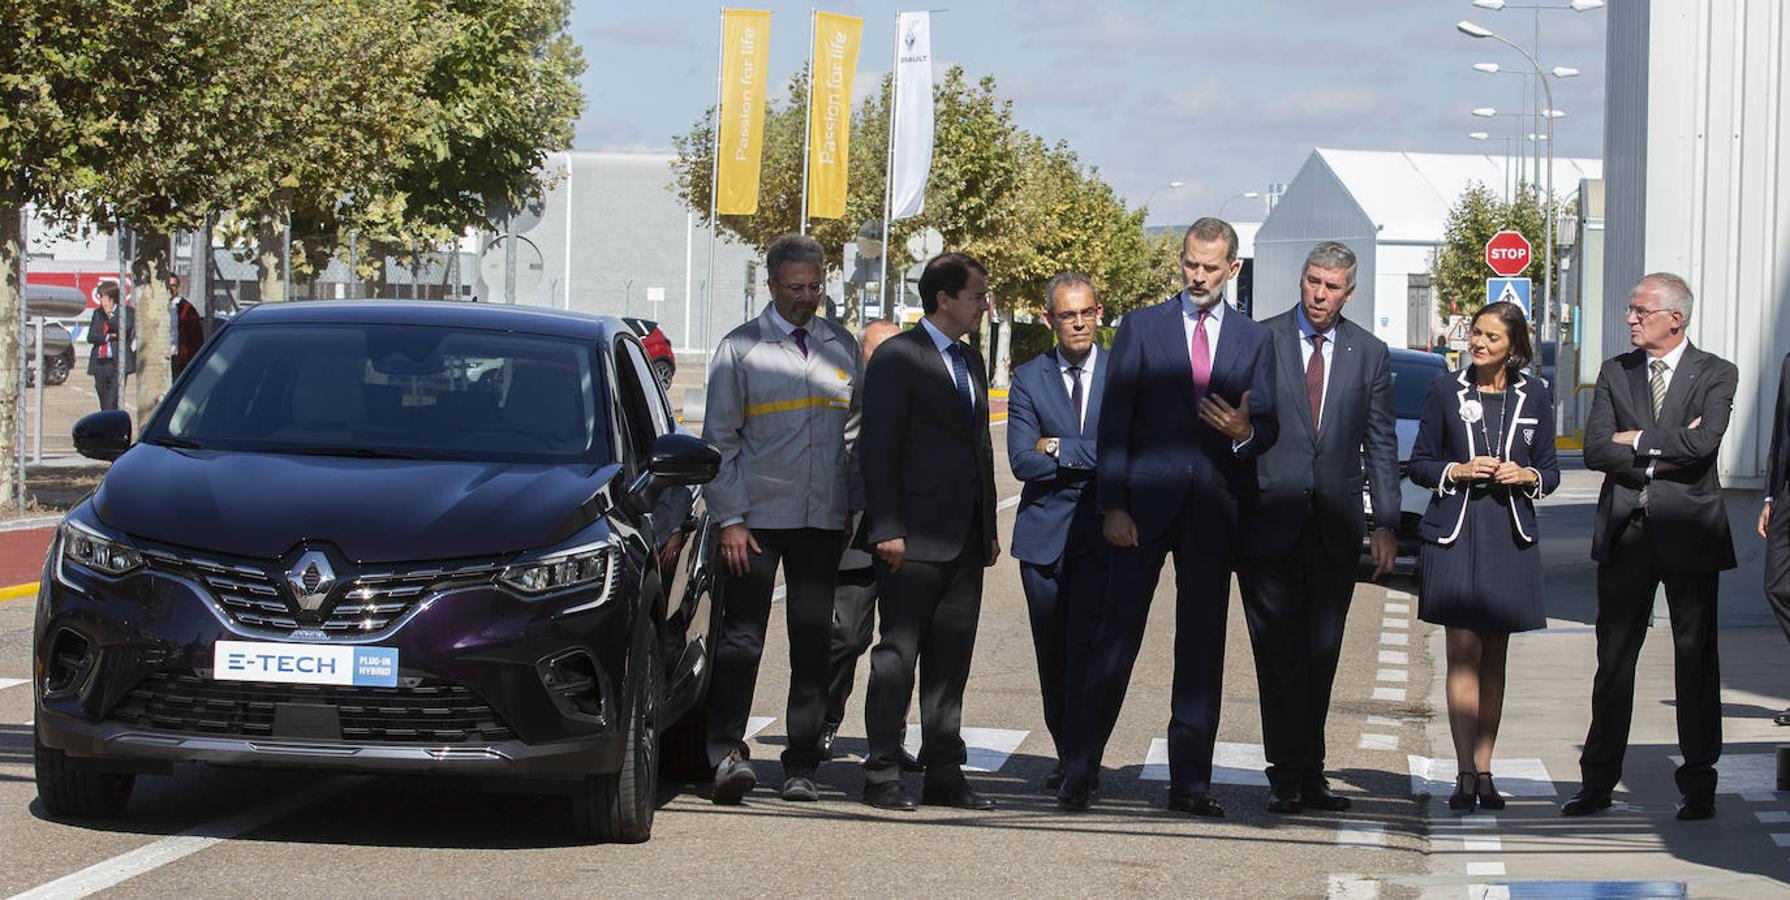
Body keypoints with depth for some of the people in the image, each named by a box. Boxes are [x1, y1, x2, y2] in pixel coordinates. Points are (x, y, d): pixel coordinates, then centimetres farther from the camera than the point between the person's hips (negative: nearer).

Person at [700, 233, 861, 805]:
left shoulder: (842, 347, 12)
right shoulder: (741, 349, 2)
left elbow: (856, 431, 18)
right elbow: (719, 438, 1)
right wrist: (729, 520, -7)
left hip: (824, 518, 3)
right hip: (757, 517, -3)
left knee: (813, 643, 3)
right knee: (741, 639, -9)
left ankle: (802, 766, 8)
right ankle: (728, 753, -13)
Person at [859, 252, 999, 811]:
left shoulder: (970, 361, 17)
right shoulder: (899, 357, -7)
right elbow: (878, 447, -11)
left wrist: (989, 530, 16)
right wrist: (887, 529, -17)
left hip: (965, 540, 8)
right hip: (915, 537, -7)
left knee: (951, 660, 9)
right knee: (898, 655, -3)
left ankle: (943, 773, 14)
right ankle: (882, 775, 0)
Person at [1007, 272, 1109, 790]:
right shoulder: (1028, 378, 6)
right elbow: (1022, 460, -5)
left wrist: (1060, 450, -9)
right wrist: (1092, 462, -10)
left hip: (1101, 533, -2)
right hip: (1045, 533, 2)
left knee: (1086, 648, -13)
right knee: (1052, 653, 7)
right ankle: (1067, 755, 19)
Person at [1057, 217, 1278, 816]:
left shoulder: (1254, 340, 11)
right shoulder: (1142, 327, 5)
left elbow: (1270, 426, 9)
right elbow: (1114, 423, 1)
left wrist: (1246, 431, -16)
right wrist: (1112, 506, -8)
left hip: (1214, 507, 2)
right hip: (1146, 502, -2)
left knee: (1203, 644, 3)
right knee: (1118, 634, -3)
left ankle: (1190, 781, 8)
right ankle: (1080, 772, 2)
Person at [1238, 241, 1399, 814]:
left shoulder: (1370, 354, 8)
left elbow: (1381, 445, 10)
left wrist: (1385, 525, 4)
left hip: (1335, 525, 2)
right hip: (1270, 523, -2)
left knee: (1321, 655, 5)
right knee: (1280, 653, -3)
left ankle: (1310, 773, 12)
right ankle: (1288, 775, 1)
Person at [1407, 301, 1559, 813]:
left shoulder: (1534, 396, 8)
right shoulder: (1446, 391, 3)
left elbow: (1550, 471, 12)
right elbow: (1419, 464, 6)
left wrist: (1526, 476, -8)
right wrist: (1458, 472, -11)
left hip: (1510, 539, 2)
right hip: (1455, 534, -2)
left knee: (1494, 658, 7)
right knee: (1463, 652, -9)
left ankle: (1483, 771, 12)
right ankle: (1466, 775, -11)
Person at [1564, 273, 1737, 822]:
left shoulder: (1715, 375, 1)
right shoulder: (1615, 373, 9)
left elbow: (1704, 442, -16)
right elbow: (1595, 449, -1)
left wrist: (1636, 440, -9)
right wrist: (1661, 459, -12)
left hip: (1690, 530, -2)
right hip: (1626, 530, 2)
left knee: (1696, 659, 2)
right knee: (1614, 659, 5)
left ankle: (1698, 786, 10)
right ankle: (1598, 781, 11)